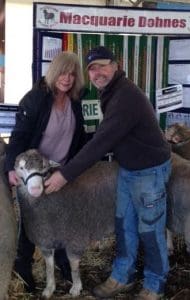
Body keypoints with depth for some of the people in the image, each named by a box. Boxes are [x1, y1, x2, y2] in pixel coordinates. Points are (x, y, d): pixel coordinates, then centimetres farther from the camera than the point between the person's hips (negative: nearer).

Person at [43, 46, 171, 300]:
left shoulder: (126, 96, -28)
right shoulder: (110, 92, 4)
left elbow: (102, 142, -32)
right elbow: (106, 137, 12)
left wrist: (66, 174, -30)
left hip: (149, 171, -9)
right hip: (127, 168, 9)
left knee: (149, 230, 5)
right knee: (124, 224, 15)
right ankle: (123, 277, 30)